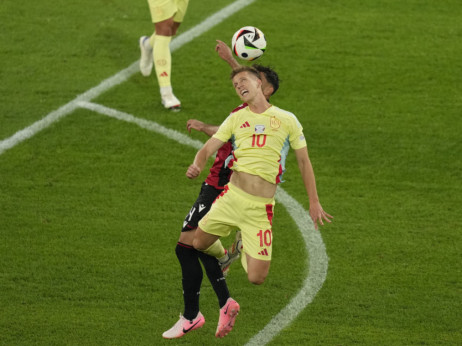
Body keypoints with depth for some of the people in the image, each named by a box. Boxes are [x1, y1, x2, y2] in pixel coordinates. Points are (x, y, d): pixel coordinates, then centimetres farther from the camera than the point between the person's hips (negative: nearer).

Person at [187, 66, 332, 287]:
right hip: (232, 195, 3)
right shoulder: (236, 119, 10)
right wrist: (196, 167, -17)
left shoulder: (286, 120, 5)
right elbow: (207, 149, 7)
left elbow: (304, 161, 11)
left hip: (261, 207, -2)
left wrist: (314, 202, 9)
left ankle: (245, 247, 29)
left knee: (257, 278, -6)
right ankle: (222, 257, 40)